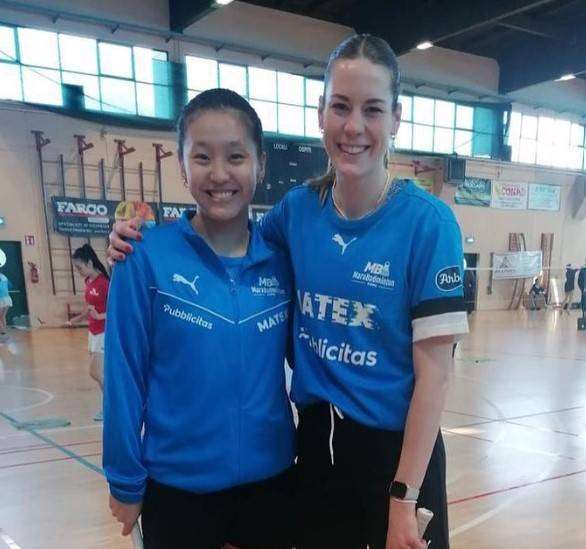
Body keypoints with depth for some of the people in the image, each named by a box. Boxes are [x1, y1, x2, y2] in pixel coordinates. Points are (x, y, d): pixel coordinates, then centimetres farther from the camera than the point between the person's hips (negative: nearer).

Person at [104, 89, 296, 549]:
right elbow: (125, 376, -9)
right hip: (178, 486, -2)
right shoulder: (146, 257, -14)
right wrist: (126, 481, -4)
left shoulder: (281, 258, -5)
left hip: (272, 478, 3)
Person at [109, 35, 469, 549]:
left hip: (398, 447, -3)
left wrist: (403, 499, -15)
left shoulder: (427, 222, -16)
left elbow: (434, 371, -15)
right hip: (317, 440, 4)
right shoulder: (298, 208, -4)